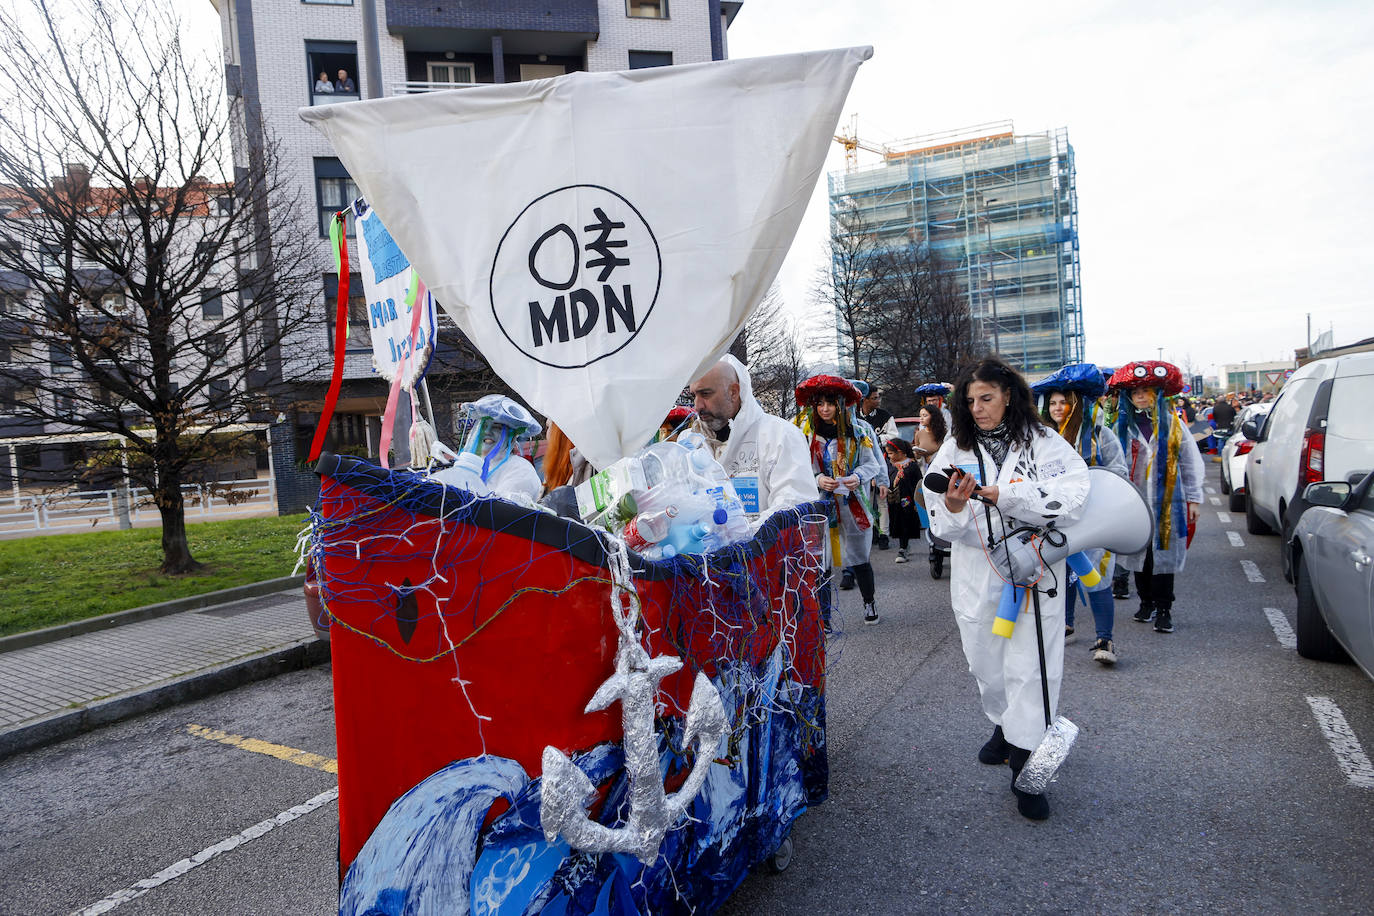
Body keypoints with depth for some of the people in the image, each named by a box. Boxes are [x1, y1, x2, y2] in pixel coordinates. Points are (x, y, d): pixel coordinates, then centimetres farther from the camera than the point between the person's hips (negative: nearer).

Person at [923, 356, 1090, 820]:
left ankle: (1025, 767, 9)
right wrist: (953, 508, -25)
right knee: (985, 662, 16)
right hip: (977, 574, 3)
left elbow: (1071, 497, -19)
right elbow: (941, 526, -2)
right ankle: (1004, 726, 43)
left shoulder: (1043, 443, -4)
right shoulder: (956, 448, 2)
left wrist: (1003, 495, -24)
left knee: (1030, 666, -3)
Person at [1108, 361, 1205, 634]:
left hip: (1166, 501, -2)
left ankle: (1163, 608, 5)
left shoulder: (1172, 423, 4)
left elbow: (1191, 463, 6)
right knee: (1139, 552, 8)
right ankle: (1146, 602, 23)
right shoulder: (1123, 426, 7)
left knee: (1164, 552, -3)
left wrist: (1193, 498, 3)